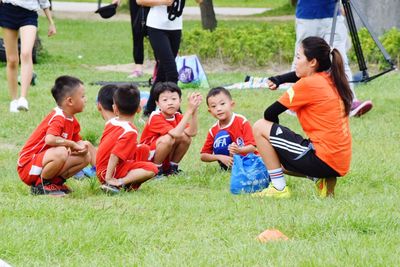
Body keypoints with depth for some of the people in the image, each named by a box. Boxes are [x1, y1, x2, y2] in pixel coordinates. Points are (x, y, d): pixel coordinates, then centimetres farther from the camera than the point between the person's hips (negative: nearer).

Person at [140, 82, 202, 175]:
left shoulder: (178, 117, -1)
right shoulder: (155, 118, -21)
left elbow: (192, 132, -19)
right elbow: (175, 133, -36)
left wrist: (194, 111, -28)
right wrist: (189, 111, -38)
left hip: (166, 160, 6)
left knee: (186, 138, -14)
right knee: (168, 138, -31)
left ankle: (172, 167, -1)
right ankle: (157, 169, -15)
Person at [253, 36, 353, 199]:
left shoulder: (308, 84, -12)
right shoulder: (332, 80, 12)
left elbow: (270, 114, -6)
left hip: (322, 159, -9)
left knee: (260, 128, 0)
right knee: (275, 160, 29)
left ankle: (278, 189, -2)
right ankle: (321, 180, 9)